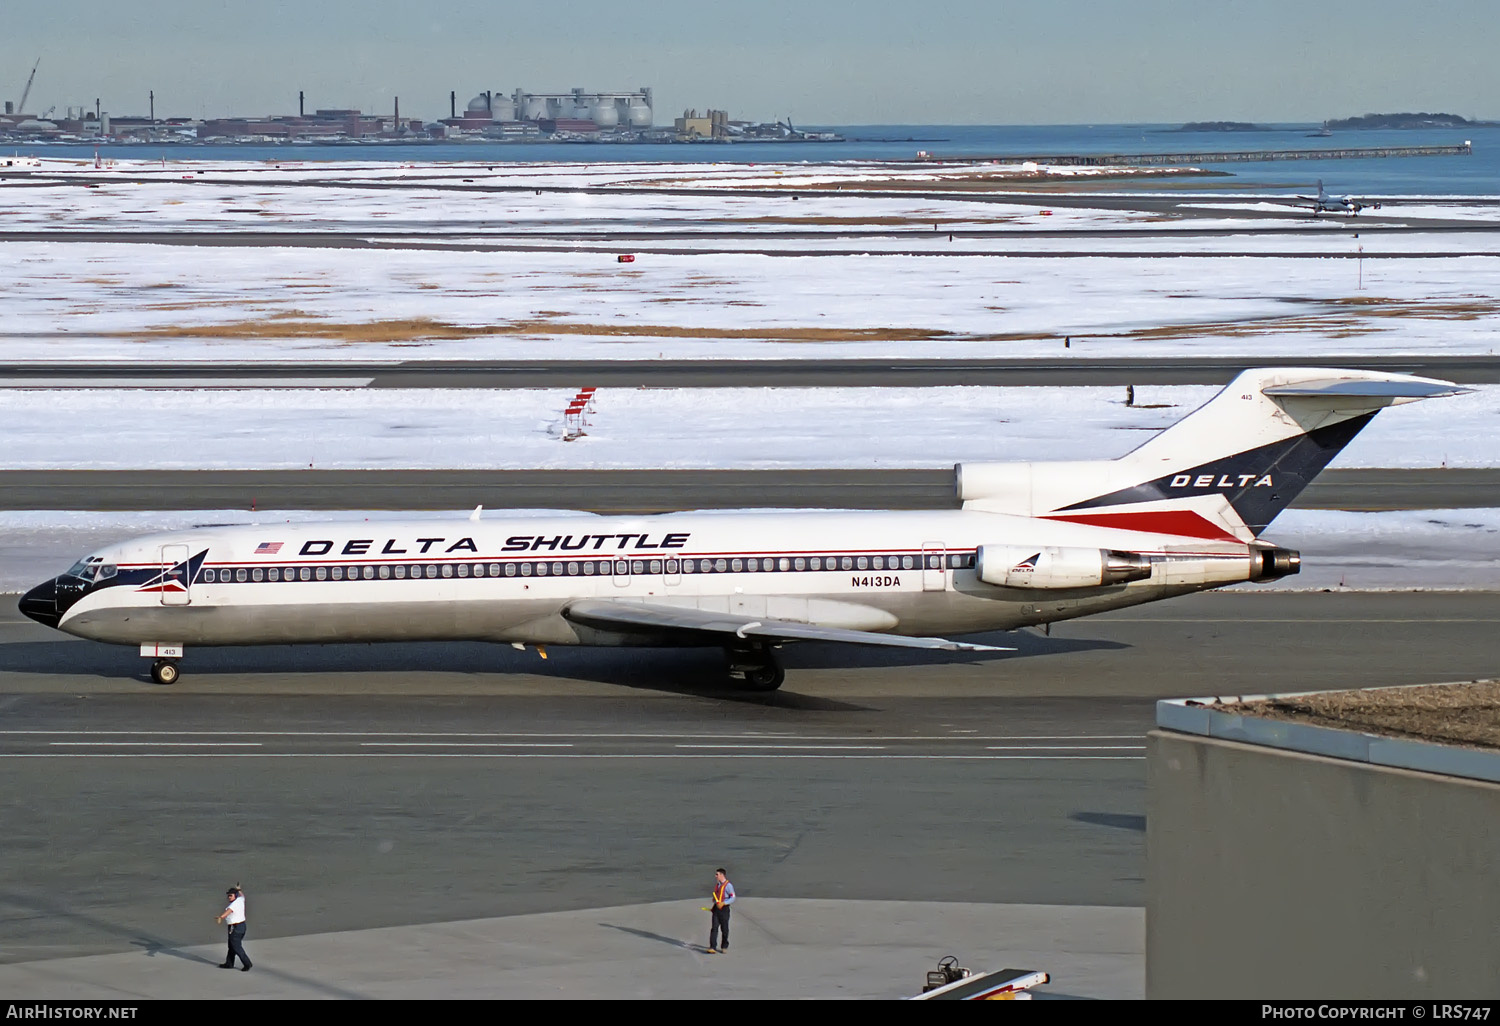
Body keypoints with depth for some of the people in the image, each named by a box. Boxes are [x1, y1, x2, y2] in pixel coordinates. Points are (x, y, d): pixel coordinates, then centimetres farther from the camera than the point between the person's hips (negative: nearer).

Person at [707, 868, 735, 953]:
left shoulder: (728, 885, -10)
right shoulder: (717, 884, 14)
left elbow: (732, 898, -14)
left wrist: (723, 903, -24)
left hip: (724, 909, -6)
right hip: (716, 908, 6)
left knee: (724, 929, 5)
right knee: (714, 928, -5)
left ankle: (724, 947, 22)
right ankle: (712, 948, -10)